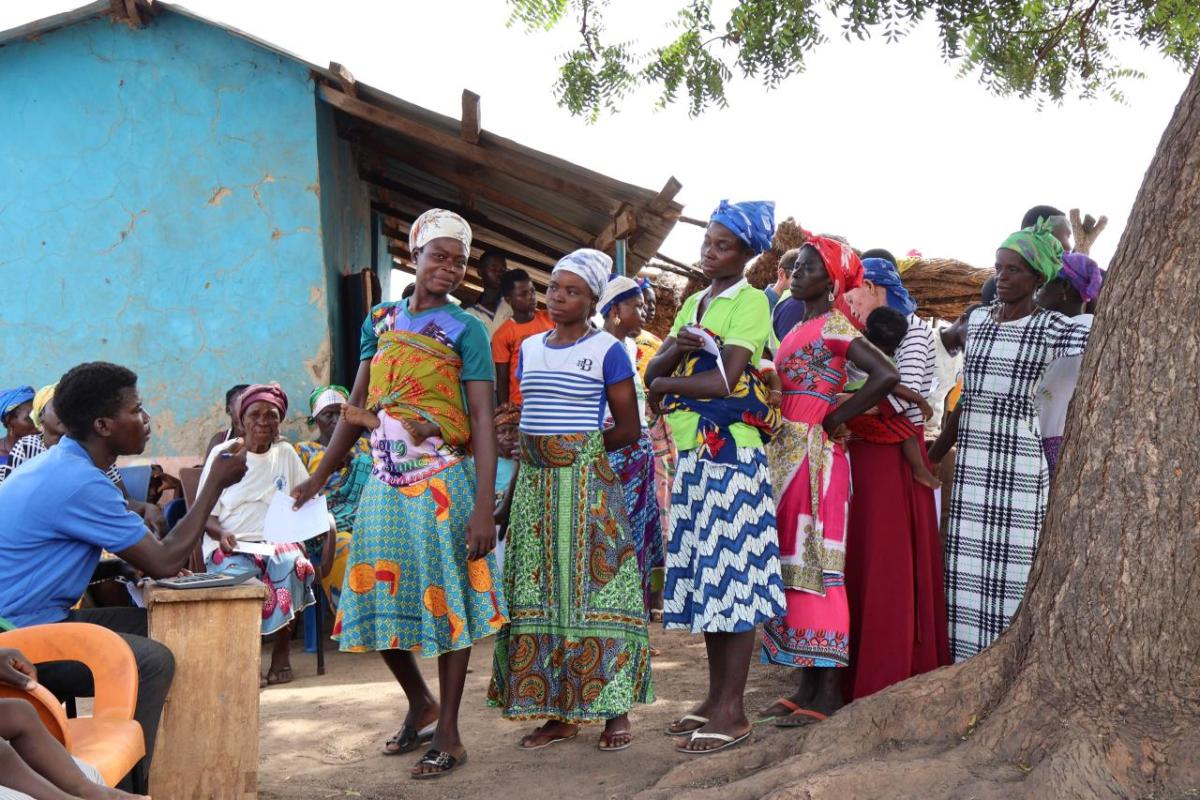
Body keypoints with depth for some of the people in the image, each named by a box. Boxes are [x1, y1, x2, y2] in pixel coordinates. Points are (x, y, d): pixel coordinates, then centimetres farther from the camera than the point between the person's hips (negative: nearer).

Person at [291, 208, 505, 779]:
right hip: (385, 481, 5)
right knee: (378, 602, 8)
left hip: (443, 485, -5)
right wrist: (318, 479, 11)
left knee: (447, 601, 0)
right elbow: (357, 407, 14)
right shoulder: (379, 321, 11)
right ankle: (420, 705, 31)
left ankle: (448, 735, 12)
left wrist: (484, 507, -18)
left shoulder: (466, 330, -3)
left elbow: (483, 419, -9)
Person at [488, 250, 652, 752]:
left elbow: (628, 430, -2)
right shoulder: (529, 348, 13)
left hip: (587, 484, -5)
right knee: (540, 593, 6)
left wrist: (579, 449, -3)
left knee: (592, 588, -4)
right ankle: (559, 714, 14)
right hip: (535, 485, 6)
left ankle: (616, 709, 6)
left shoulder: (607, 350, -3)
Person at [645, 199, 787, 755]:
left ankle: (733, 711, -1)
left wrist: (667, 383, -3)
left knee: (731, 575, -6)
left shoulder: (750, 300, -5)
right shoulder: (693, 303, 19)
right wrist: (676, 349, -10)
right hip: (692, 452, 8)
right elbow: (654, 371, 10)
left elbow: (727, 380, -16)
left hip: (731, 451, -8)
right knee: (704, 575, 10)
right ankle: (715, 697, 19)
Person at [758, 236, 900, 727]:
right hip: (787, 453, 9)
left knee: (816, 564, -6)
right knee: (793, 563, 10)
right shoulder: (797, 329, 17)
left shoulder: (834, 326, -9)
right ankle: (808, 684, 17)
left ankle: (828, 691, 1)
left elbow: (886, 376, -23)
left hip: (816, 455, -9)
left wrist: (836, 419, -15)